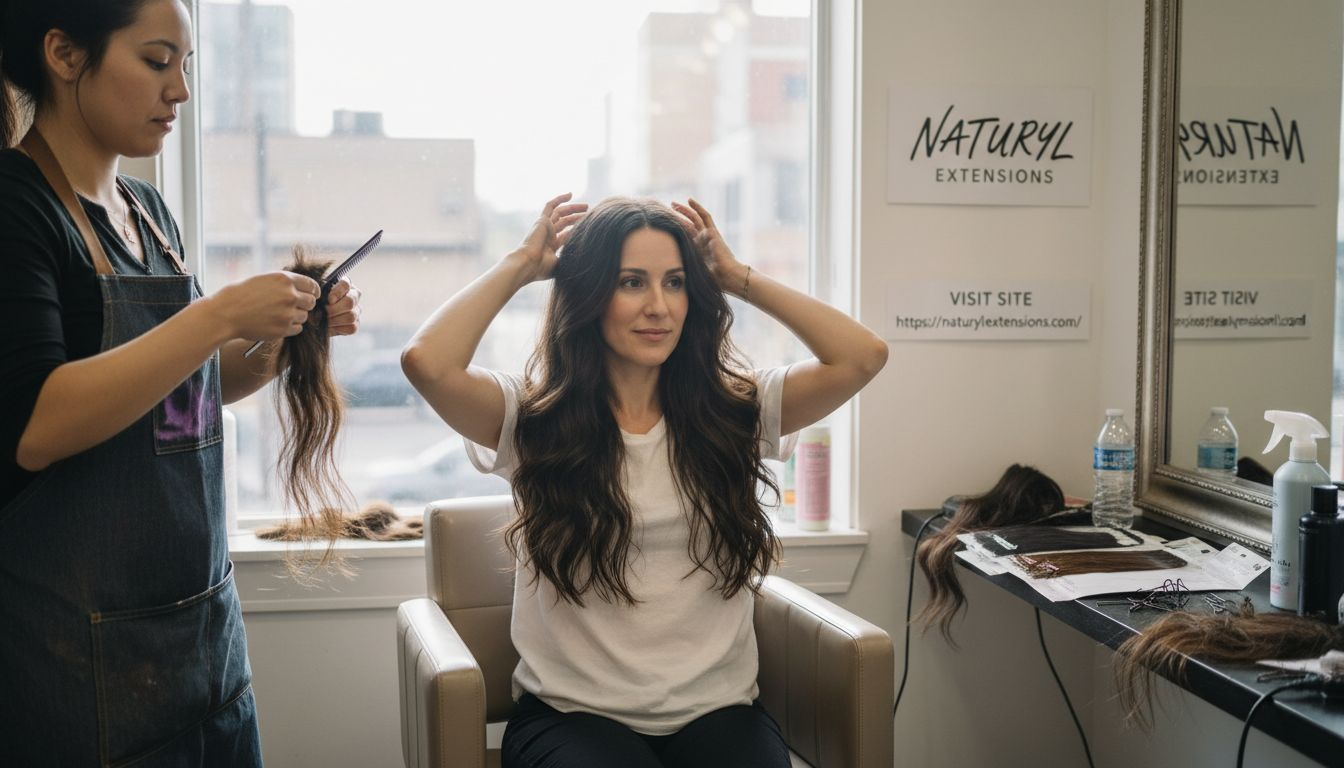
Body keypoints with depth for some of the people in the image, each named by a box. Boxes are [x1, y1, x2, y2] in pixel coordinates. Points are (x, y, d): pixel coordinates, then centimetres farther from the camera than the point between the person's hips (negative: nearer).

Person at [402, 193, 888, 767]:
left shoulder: (735, 411, 6)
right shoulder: (534, 419, -1)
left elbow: (862, 356, -4)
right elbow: (427, 361, -17)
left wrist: (737, 277, 3)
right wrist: (522, 264, -3)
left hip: (717, 712, 2)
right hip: (571, 714, -1)